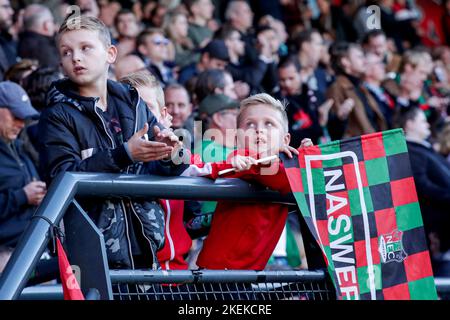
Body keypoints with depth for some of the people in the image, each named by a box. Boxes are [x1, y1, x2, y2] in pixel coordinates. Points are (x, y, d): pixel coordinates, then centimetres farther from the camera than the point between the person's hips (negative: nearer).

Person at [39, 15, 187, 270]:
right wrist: (124, 155, -24)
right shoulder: (58, 115, -2)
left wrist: (169, 155, -12)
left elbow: (158, 169, 13)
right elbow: (61, 176, -17)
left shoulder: (133, 103, 11)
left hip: (143, 245, 4)